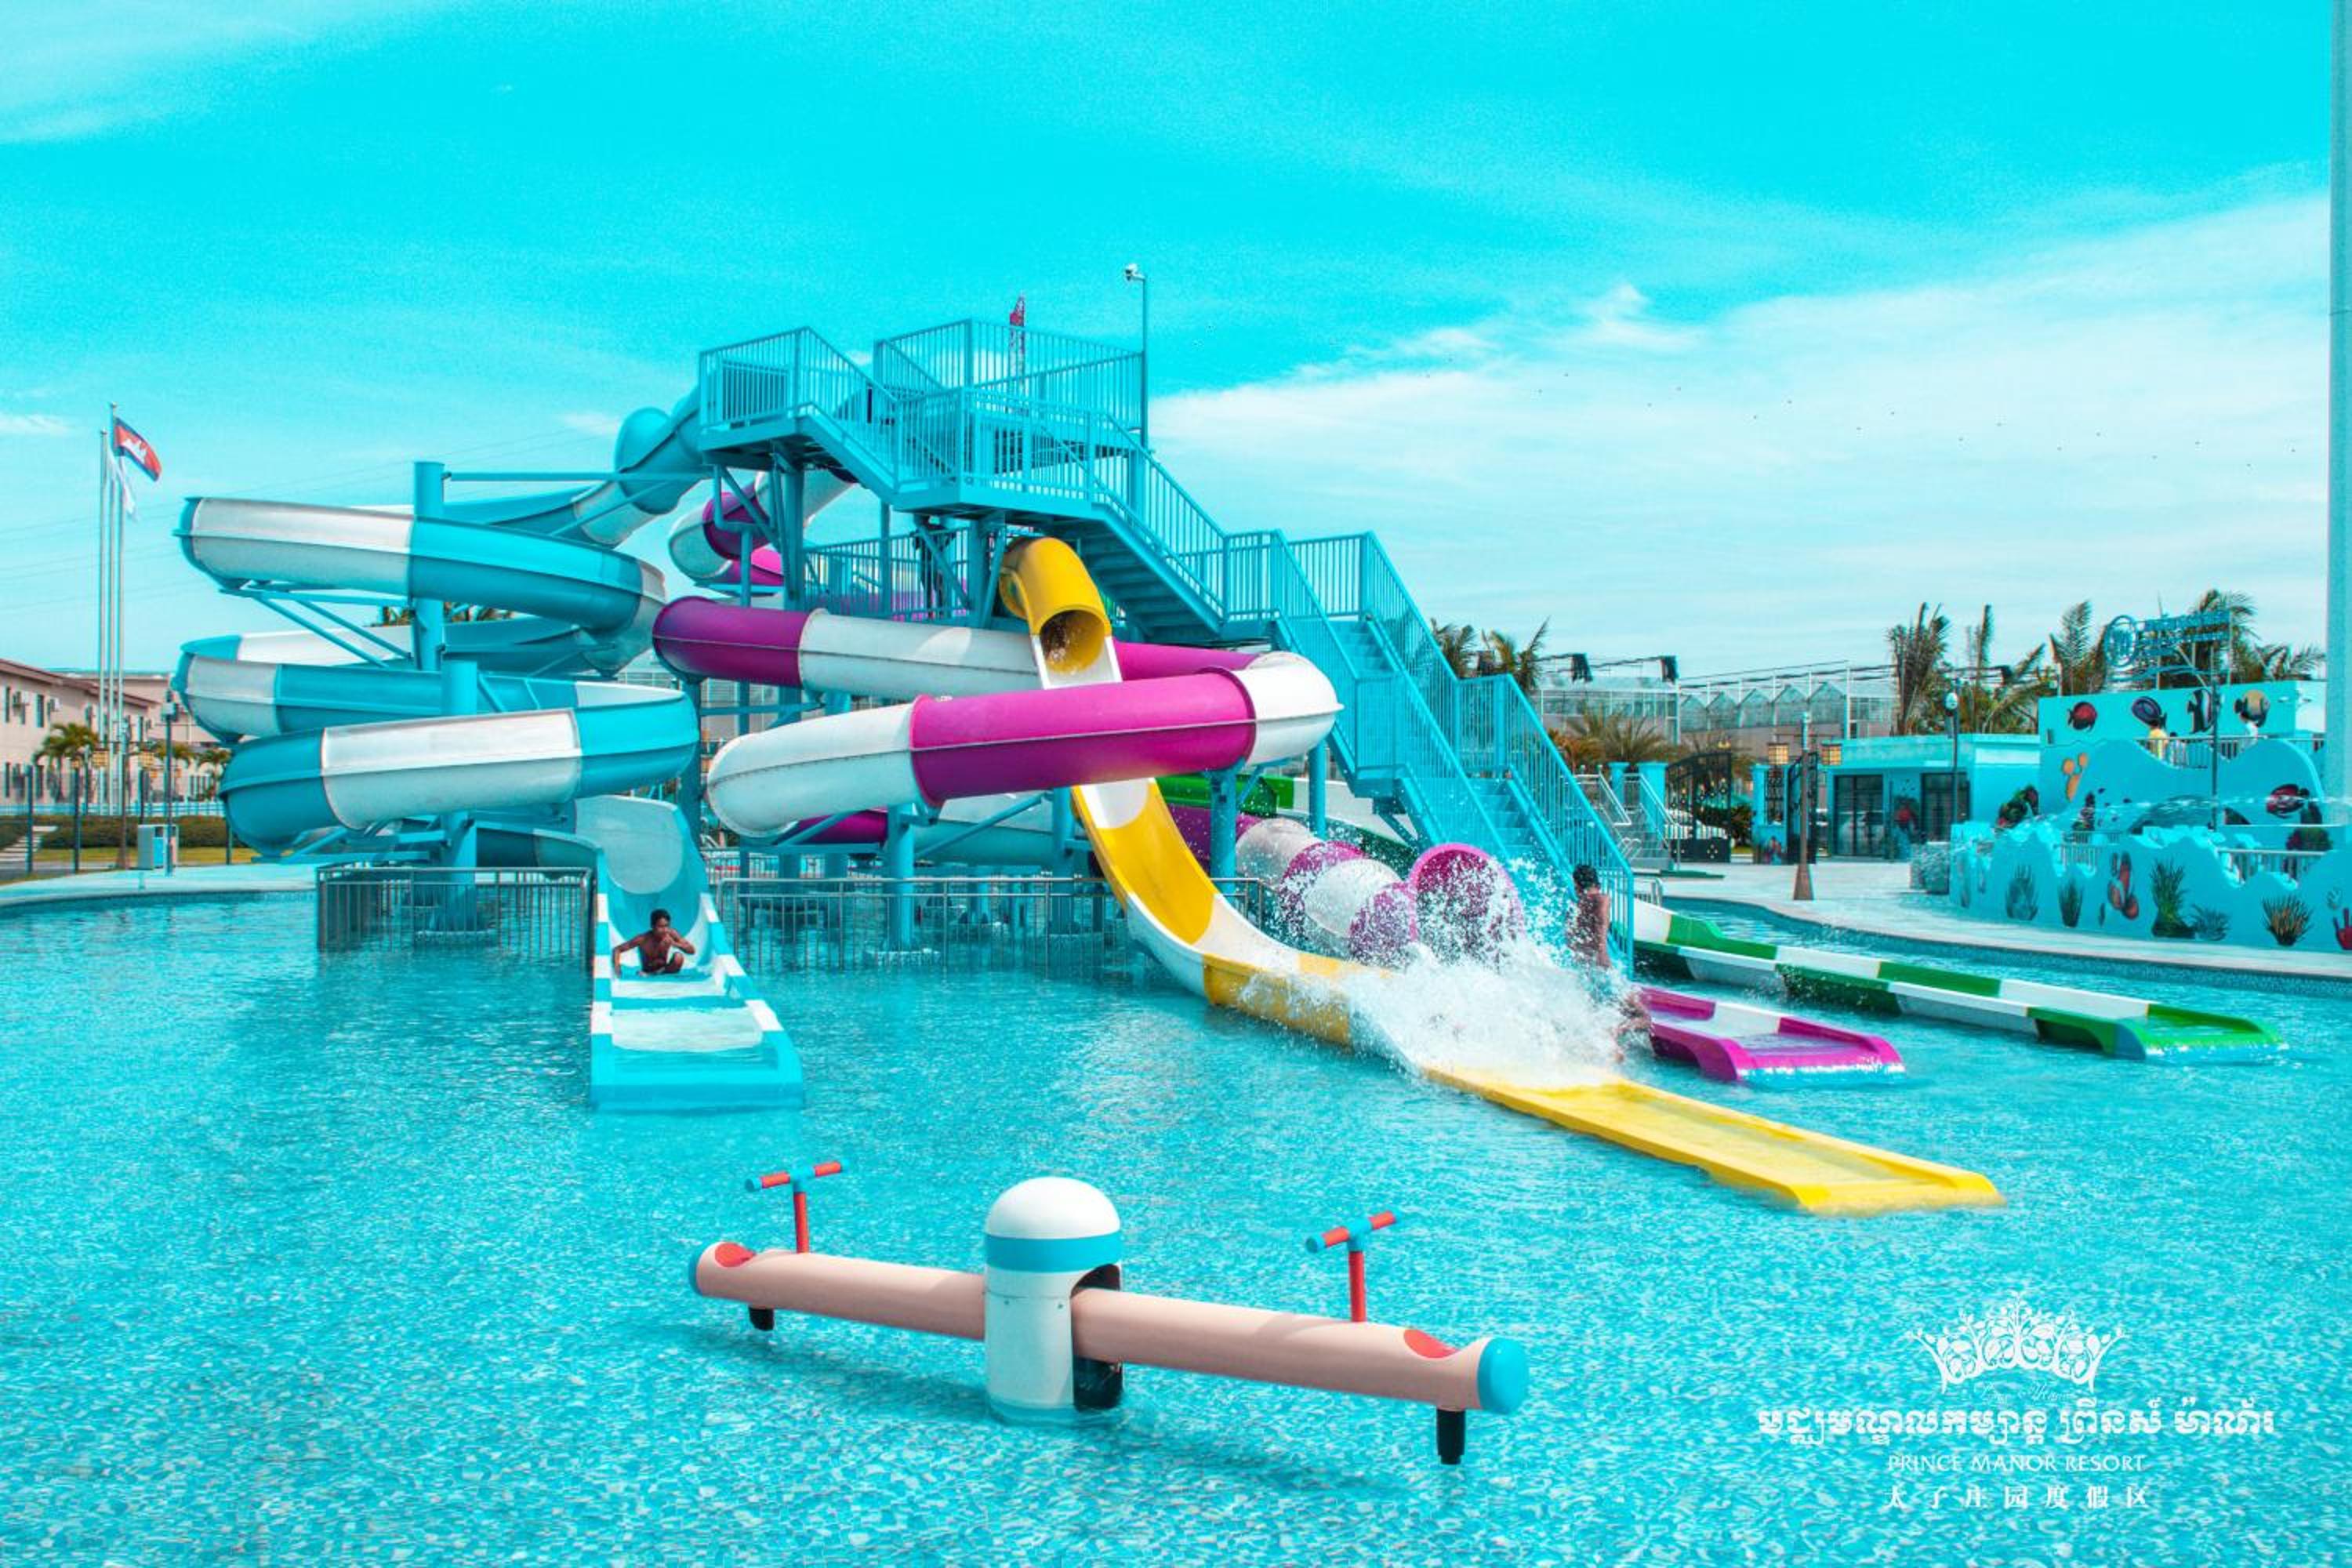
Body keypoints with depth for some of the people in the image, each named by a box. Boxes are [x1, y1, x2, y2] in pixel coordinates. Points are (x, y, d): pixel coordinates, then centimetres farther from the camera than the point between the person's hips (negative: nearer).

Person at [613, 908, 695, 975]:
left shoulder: (671, 933, -14)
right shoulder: (643, 939, -19)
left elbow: (691, 950, -16)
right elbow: (617, 950, -12)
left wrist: (675, 944, -32)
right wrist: (616, 968, -27)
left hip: (663, 970, 4)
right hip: (647, 974, -4)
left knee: (678, 957, -26)